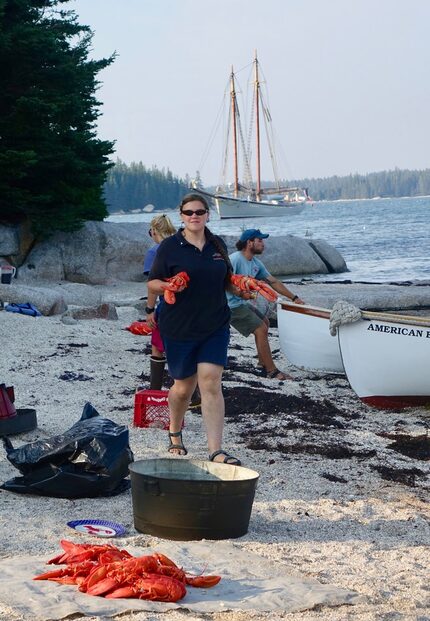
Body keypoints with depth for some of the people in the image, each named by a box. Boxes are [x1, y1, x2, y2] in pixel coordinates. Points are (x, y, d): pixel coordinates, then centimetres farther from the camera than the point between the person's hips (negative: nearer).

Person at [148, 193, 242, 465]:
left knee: (211, 383, -10)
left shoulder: (218, 245, 8)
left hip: (215, 326, 2)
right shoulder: (170, 246, -3)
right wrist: (168, 286, -22)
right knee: (184, 387, 10)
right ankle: (175, 435, 39)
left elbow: (226, 280, 20)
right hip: (179, 328, -2)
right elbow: (153, 283, -2)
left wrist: (240, 288, -1)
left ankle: (216, 451, -12)